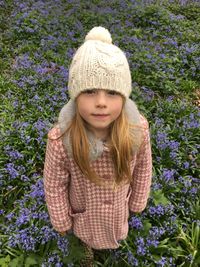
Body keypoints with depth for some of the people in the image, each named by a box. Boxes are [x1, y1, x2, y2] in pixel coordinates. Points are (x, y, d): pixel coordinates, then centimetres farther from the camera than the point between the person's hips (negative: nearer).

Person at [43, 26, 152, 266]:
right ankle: (87, 246, 70)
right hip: (84, 210, -1)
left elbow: (143, 169, -12)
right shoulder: (60, 140, -39)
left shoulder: (138, 129, -32)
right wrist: (61, 222, -5)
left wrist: (137, 203, 3)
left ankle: (116, 238, 73)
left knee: (117, 231, 36)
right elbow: (54, 186, -20)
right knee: (86, 234, 34)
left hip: (119, 208, 2)